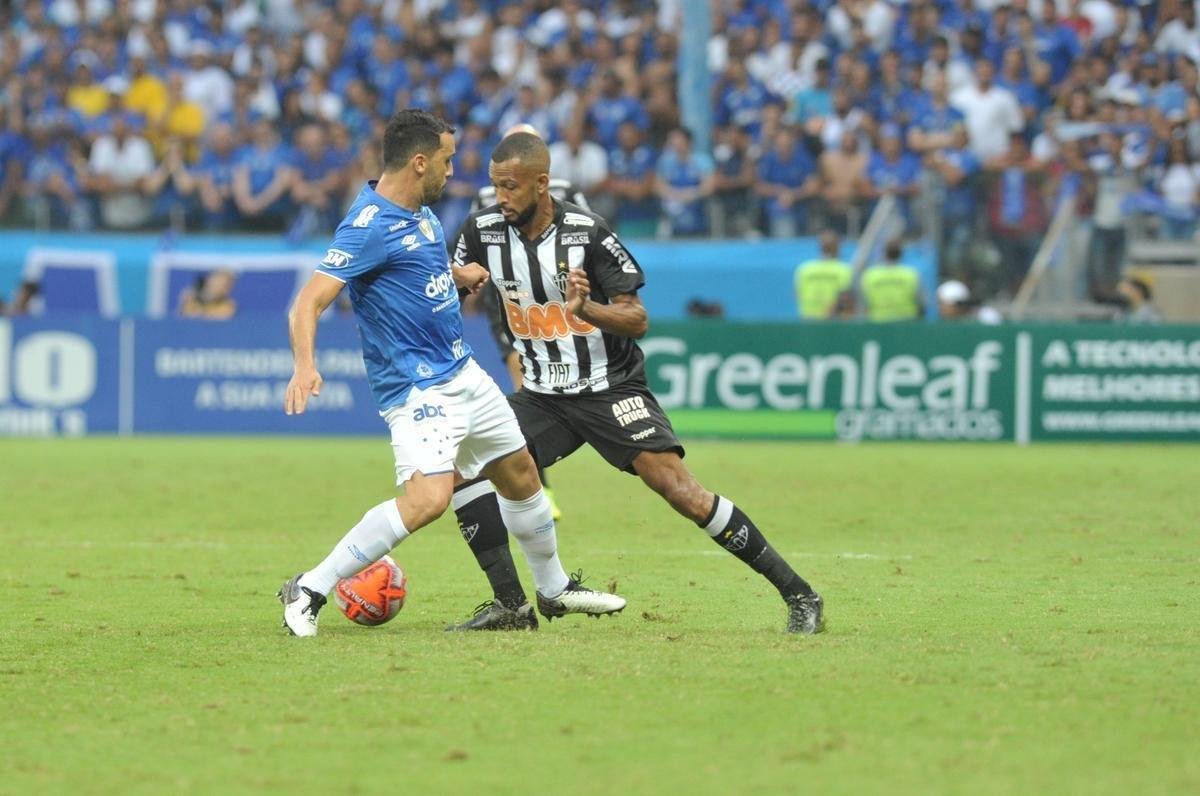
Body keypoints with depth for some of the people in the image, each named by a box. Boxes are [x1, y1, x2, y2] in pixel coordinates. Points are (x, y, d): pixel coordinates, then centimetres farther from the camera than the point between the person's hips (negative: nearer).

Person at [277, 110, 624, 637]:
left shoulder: (419, 211, 8)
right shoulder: (369, 226, -21)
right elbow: (310, 301, -27)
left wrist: (459, 274, 12)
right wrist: (305, 367, -43)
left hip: (463, 374, 10)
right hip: (418, 389, -10)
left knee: (521, 476, 20)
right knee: (429, 497, -27)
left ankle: (554, 590, 42)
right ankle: (309, 591, -18)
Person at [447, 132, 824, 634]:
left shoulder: (587, 233, -17)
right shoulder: (483, 231, -4)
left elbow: (638, 320, -13)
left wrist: (586, 308, -33)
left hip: (611, 387, -5)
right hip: (544, 397, 5)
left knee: (678, 487, -17)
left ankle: (798, 594, -11)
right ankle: (509, 605, -6)